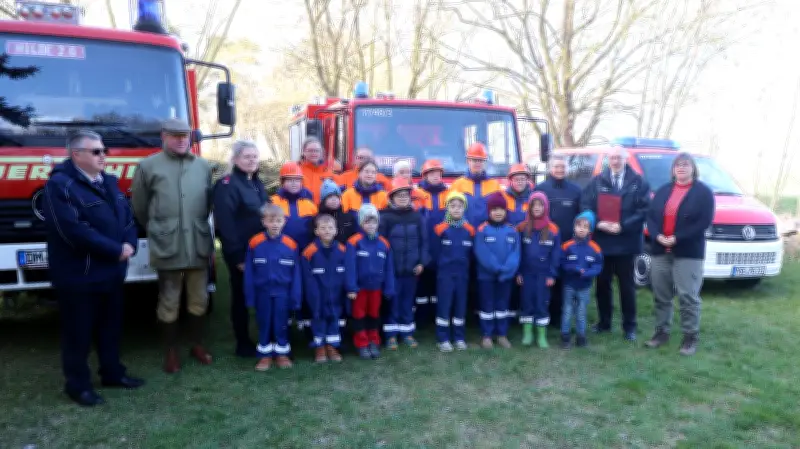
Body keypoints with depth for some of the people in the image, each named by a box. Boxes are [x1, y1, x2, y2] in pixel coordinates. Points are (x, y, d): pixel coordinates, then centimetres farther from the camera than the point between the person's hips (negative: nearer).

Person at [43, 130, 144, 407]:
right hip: (78, 275, -8)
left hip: (111, 271, 8)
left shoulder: (110, 182, 12)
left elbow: (128, 216, 12)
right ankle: (78, 384, 19)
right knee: (79, 332, 5)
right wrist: (116, 250, -19)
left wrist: (129, 244, -8)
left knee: (111, 326, 17)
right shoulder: (60, 185, -15)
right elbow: (74, 230, -24)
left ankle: (112, 372, 32)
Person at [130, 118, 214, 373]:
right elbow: (139, 206, 5)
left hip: (199, 245, 3)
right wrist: (157, 229, 13)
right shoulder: (148, 166, -1)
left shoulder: (203, 166, 9)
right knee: (169, 302, 6)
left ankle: (197, 345, 27)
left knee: (199, 299, 12)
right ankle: (171, 351, 19)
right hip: (167, 246, -3)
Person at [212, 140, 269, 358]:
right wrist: (237, 255, -20)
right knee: (241, 297, 4)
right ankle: (243, 344, 16)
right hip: (241, 252, -7)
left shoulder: (257, 183, 13)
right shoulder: (227, 185, -13)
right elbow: (225, 224, -18)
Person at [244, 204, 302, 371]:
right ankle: (265, 355, 27)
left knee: (281, 324, 12)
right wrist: (250, 297, -4)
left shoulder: (290, 245, -10)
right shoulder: (255, 243, -11)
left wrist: (295, 298, -4)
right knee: (264, 324, 13)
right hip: (262, 292, 0)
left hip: (282, 293, 0)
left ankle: (282, 353, 28)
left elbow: (296, 274, -4)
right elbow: (249, 273, -5)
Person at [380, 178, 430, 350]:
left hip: (412, 267, 3)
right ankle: (391, 334, 14)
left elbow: (424, 240, 5)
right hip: (392, 268, -3)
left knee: (408, 300, 13)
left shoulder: (417, 216, 3)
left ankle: (407, 331, 24)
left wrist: (422, 262, 0)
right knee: (393, 300, 5)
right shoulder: (386, 217, -6)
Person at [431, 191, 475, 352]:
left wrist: (464, 265, 5)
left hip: (463, 273, 3)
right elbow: (434, 252, -2)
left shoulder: (469, 230, 1)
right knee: (444, 304, 0)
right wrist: (442, 266, 4)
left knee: (461, 304, 9)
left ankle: (459, 338, 20)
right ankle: (443, 339, 9)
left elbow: (471, 253, 8)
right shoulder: (440, 229, -9)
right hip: (445, 273, -3)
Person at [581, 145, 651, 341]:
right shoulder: (597, 181, 7)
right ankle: (604, 322, 24)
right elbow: (586, 206, 0)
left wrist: (623, 226, -17)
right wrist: (598, 223, -15)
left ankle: (629, 326, 17)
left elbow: (644, 209, -7)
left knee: (627, 285, 6)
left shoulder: (638, 182, 1)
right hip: (601, 241, 2)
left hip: (626, 242, -2)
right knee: (602, 284, 11)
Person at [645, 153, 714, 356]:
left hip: (688, 252, -4)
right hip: (661, 250, 5)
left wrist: (677, 238, -17)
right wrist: (658, 235, -12)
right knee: (661, 294, 9)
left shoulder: (703, 192, 0)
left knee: (688, 296, -4)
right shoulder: (663, 190, 14)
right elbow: (650, 216, 7)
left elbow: (704, 221, -10)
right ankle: (662, 331, 21)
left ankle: (690, 336, 7)